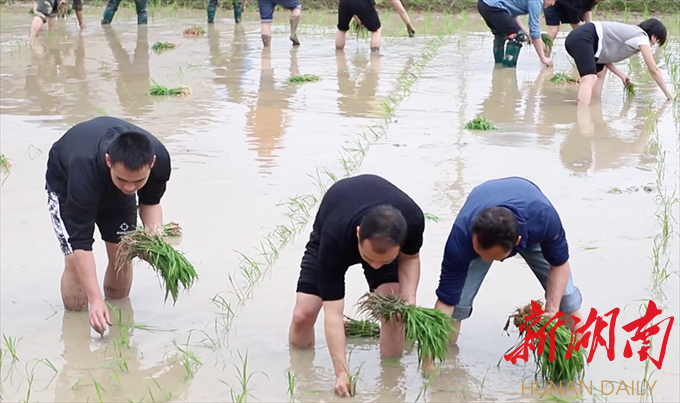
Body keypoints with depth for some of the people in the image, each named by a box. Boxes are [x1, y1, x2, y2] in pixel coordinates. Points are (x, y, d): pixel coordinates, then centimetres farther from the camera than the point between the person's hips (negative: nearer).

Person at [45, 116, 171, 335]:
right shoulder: (85, 167, -47)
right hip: (65, 181, -4)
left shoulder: (159, 158, -35)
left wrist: (156, 233, -32)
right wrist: (96, 300, -45)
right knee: (75, 259, -14)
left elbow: (150, 201, -11)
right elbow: (80, 243, -42)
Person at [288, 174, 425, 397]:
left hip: (387, 244, 2)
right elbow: (333, 313, -41)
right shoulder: (333, 237, -46)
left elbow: (410, 258, -13)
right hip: (326, 236, -1)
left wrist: (409, 299, -32)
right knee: (303, 313, -13)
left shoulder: (413, 219, -39)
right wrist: (341, 373, -47)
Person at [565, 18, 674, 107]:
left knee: (600, 71, 30)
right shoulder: (642, 38, 3)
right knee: (590, 79, -26)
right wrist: (668, 93, 13)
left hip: (577, 38, 10)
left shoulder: (631, 33, 27)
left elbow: (605, 55, 22)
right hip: (582, 39, -10)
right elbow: (654, 69, 5)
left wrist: (622, 75, 20)